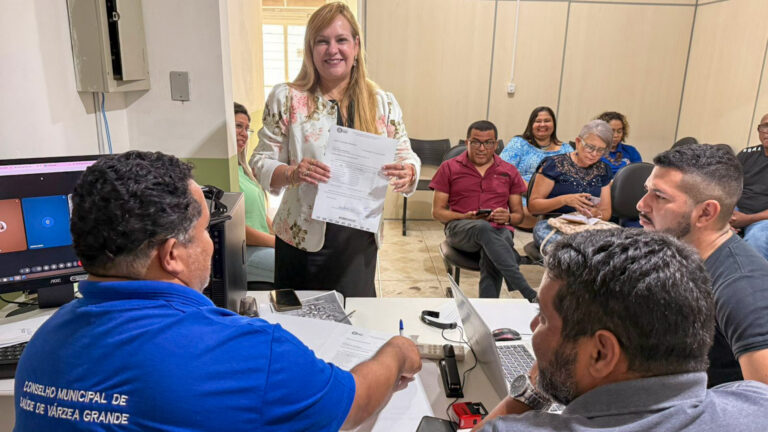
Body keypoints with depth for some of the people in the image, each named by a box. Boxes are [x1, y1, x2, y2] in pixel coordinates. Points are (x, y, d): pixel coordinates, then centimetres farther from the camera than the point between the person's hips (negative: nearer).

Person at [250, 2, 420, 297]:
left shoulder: (383, 103, 2)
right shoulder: (287, 98, -3)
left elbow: (407, 158, 5)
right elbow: (261, 162, -2)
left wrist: (407, 173, -18)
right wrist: (291, 173, -23)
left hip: (359, 240, 2)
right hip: (302, 240, -1)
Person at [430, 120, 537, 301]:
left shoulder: (509, 172, 20)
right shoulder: (449, 168, 13)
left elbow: (519, 214, 20)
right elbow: (438, 211, 9)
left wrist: (507, 217, -6)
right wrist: (464, 217, -11)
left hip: (499, 230, 2)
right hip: (460, 230, -2)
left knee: (491, 251, -37)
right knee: (484, 228, -38)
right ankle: (530, 295, -43)